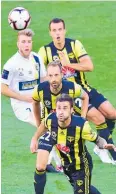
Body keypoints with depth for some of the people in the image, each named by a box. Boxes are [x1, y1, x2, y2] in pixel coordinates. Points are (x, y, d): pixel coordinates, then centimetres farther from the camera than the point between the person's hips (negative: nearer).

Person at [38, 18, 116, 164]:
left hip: (83, 88, 4)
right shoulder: (45, 51, -8)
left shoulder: (75, 44, -5)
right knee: (99, 119, -16)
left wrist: (67, 64, -22)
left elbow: (89, 66, -16)